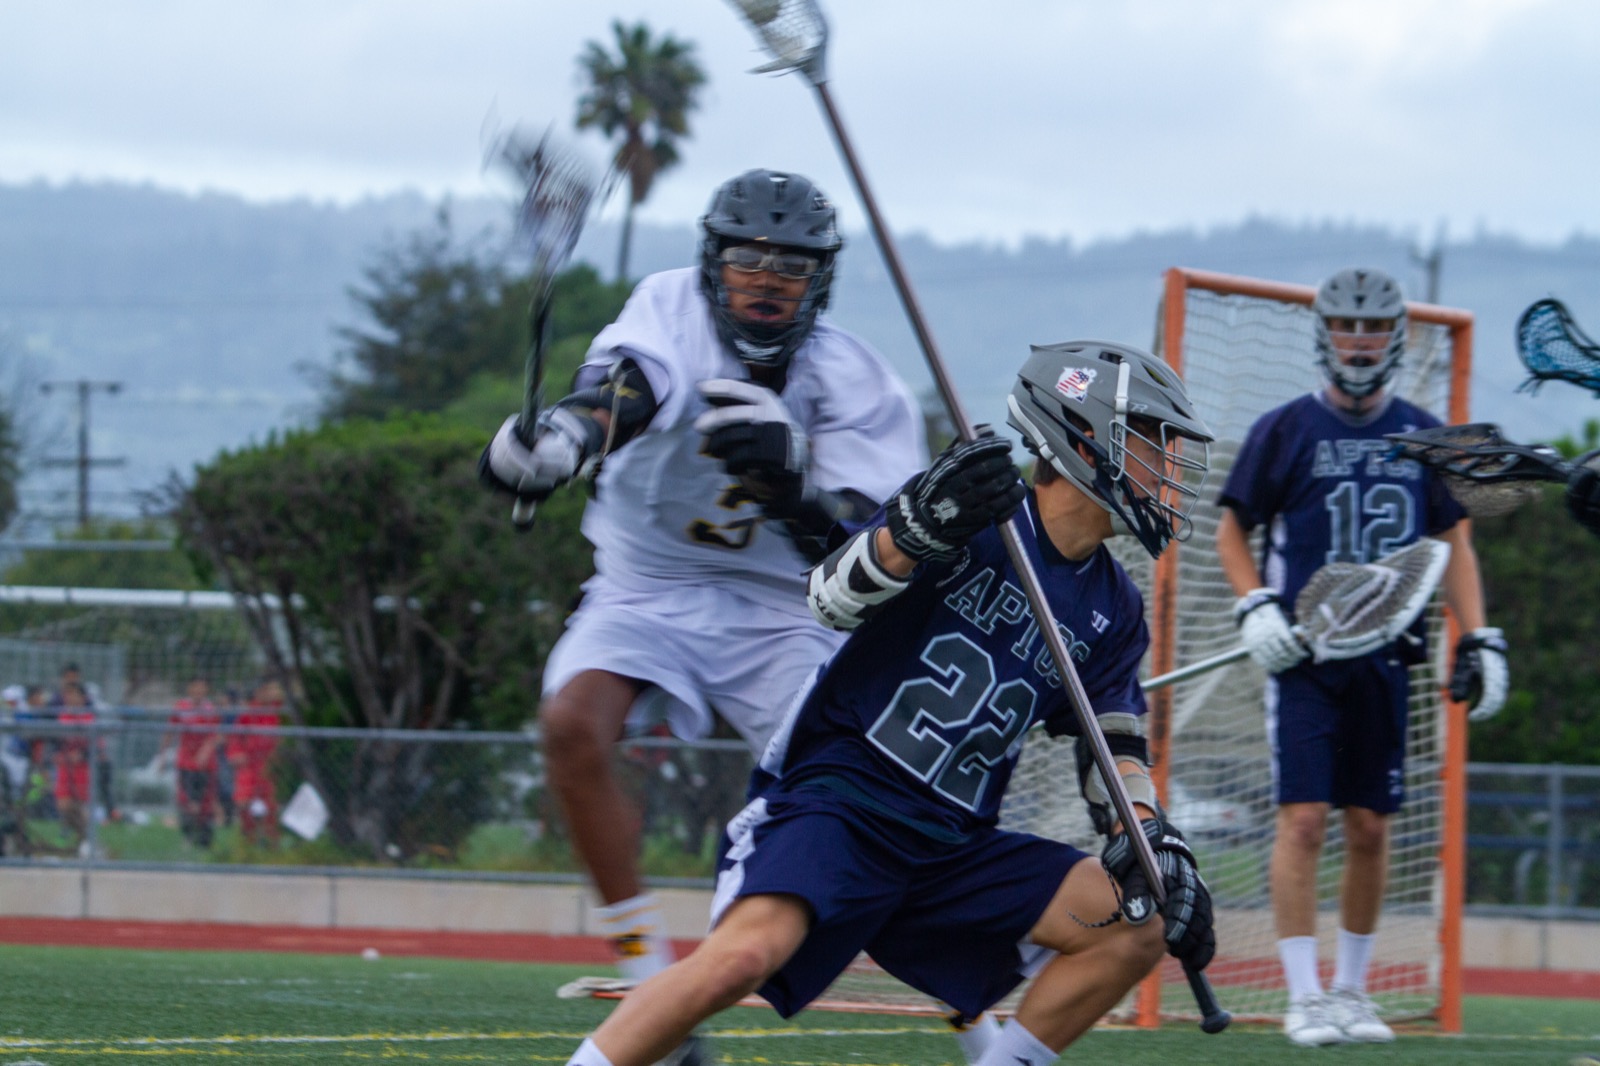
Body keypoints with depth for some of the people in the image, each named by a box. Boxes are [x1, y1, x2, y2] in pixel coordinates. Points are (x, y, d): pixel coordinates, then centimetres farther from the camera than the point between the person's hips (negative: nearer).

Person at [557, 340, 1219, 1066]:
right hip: (835, 797, -7)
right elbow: (834, 597, -21)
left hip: (952, 843, 7)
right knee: (746, 953, -32)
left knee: (1136, 929, -4)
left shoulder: (1110, 611, 11)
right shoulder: (972, 517, -8)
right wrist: (921, 524, -41)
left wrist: (1151, 842, -2)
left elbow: (1115, 747, 17)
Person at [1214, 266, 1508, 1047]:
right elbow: (1232, 530, 7)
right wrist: (1254, 607, -9)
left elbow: (1454, 542, 16)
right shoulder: (1285, 430, 1)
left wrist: (1479, 640, 7)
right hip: (1301, 653, -3)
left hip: (1386, 654, 3)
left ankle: (1352, 988, 18)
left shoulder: (1423, 436, 10)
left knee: (1371, 827, 5)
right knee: (1304, 818, -11)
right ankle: (1303, 996, -8)